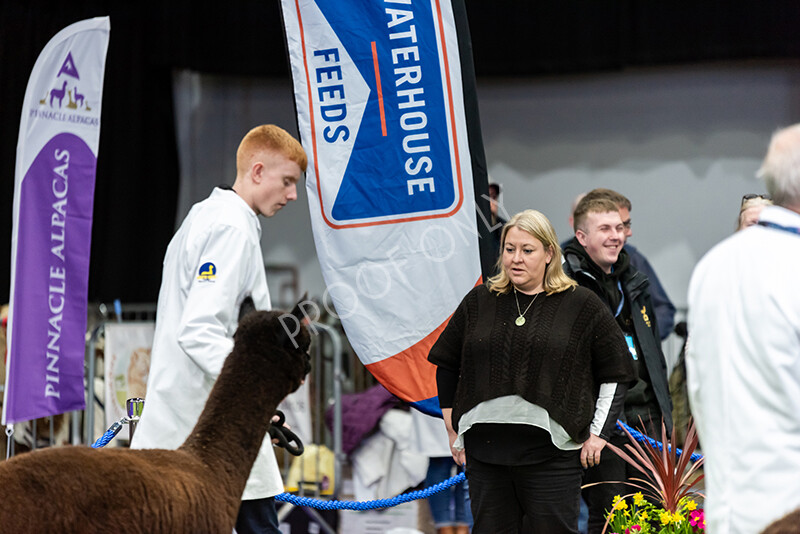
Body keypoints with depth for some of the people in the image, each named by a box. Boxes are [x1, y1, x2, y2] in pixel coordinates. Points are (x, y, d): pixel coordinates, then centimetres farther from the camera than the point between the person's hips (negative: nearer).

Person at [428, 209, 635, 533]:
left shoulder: (582, 306, 3)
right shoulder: (479, 302, 11)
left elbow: (615, 374, 8)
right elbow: (447, 366, 20)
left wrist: (598, 433, 3)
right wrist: (453, 429, 15)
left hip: (551, 453, -3)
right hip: (485, 449, 3)